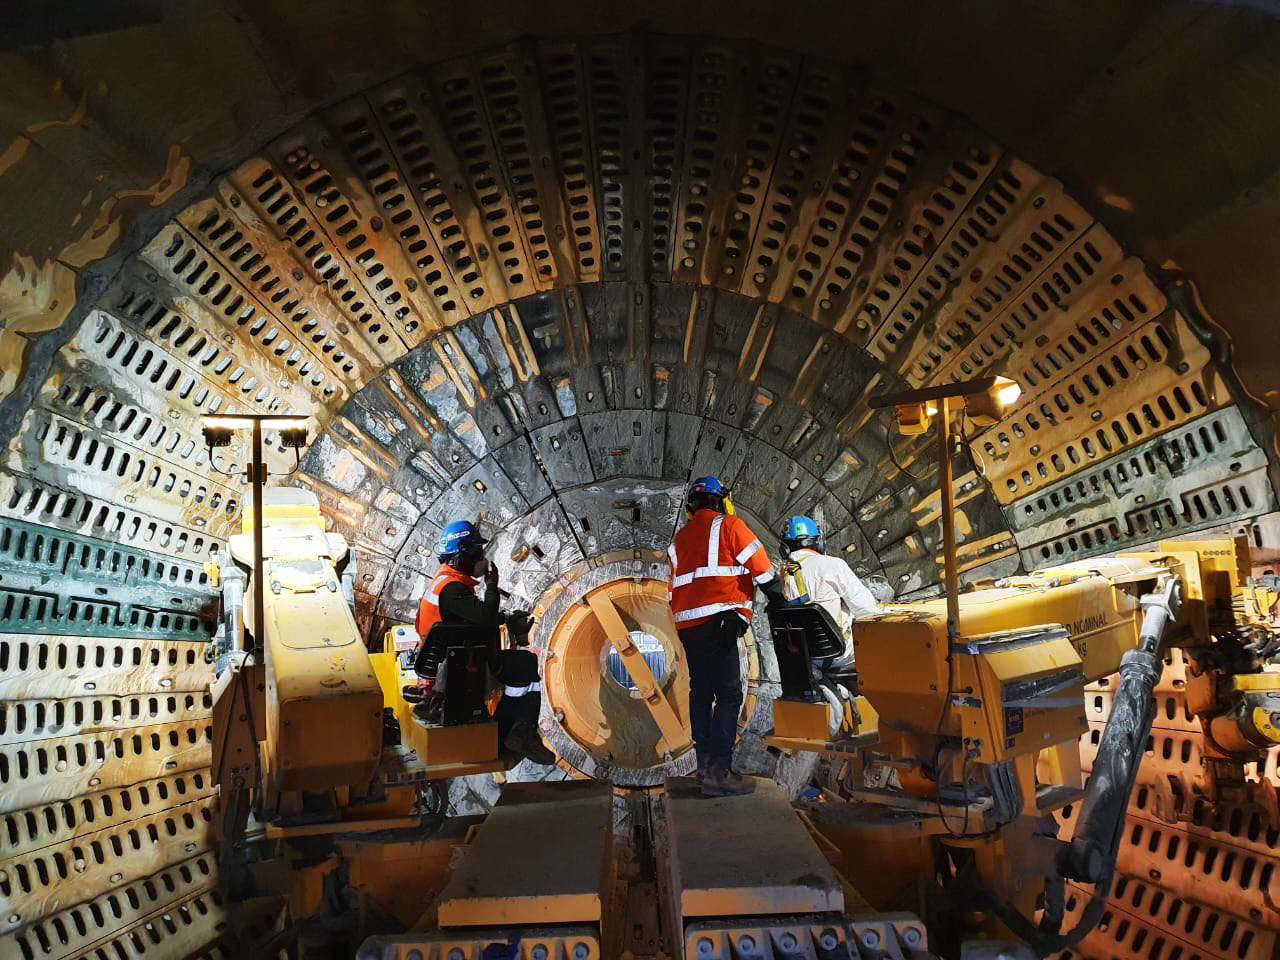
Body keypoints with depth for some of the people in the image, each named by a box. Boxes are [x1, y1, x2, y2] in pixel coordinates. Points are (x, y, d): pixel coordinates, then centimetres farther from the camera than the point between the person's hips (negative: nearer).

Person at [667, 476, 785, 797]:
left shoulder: (680, 539, 22)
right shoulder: (729, 526, 4)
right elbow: (760, 567, -2)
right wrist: (777, 600, 7)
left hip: (686, 626, 7)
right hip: (717, 623, -7)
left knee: (701, 693, 14)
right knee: (729, 695, -8)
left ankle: (705, 761, 17)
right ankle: (718, 772, -15)